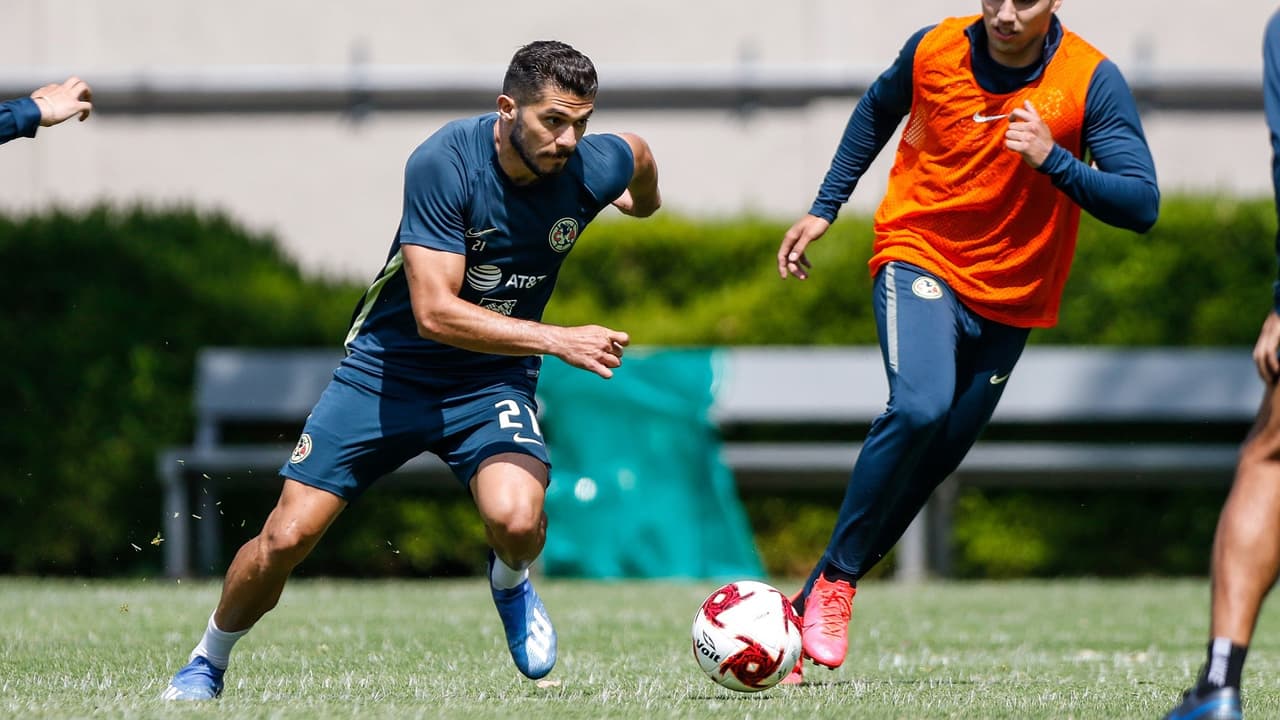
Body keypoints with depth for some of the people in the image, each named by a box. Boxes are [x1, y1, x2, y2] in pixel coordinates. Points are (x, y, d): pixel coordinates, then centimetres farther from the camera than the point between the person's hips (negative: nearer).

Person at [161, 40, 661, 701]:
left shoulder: (596, 167, -15)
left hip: (492, 380, 2)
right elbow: (435, 311, -31)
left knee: (516, 519, -28)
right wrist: (558, 339, -35)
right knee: (287, 537, -5)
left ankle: (510, 583, 10)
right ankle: (208, 662, 23)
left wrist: (644, 203, 34)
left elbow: (639, 155, 12)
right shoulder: (443, 162, -27)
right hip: (389, 367, -2)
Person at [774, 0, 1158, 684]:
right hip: (919, 259, -2)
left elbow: (1141, 205, -19)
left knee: (930, 462, 5)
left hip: (1013, 296, 2)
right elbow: (877, 110, 14)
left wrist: (1053, 161, -33)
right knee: (918, 408, -28)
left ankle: (810, 605, 18)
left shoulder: (1092, 82, -14)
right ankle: (834, 580, -15)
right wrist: (823, 209, 15)